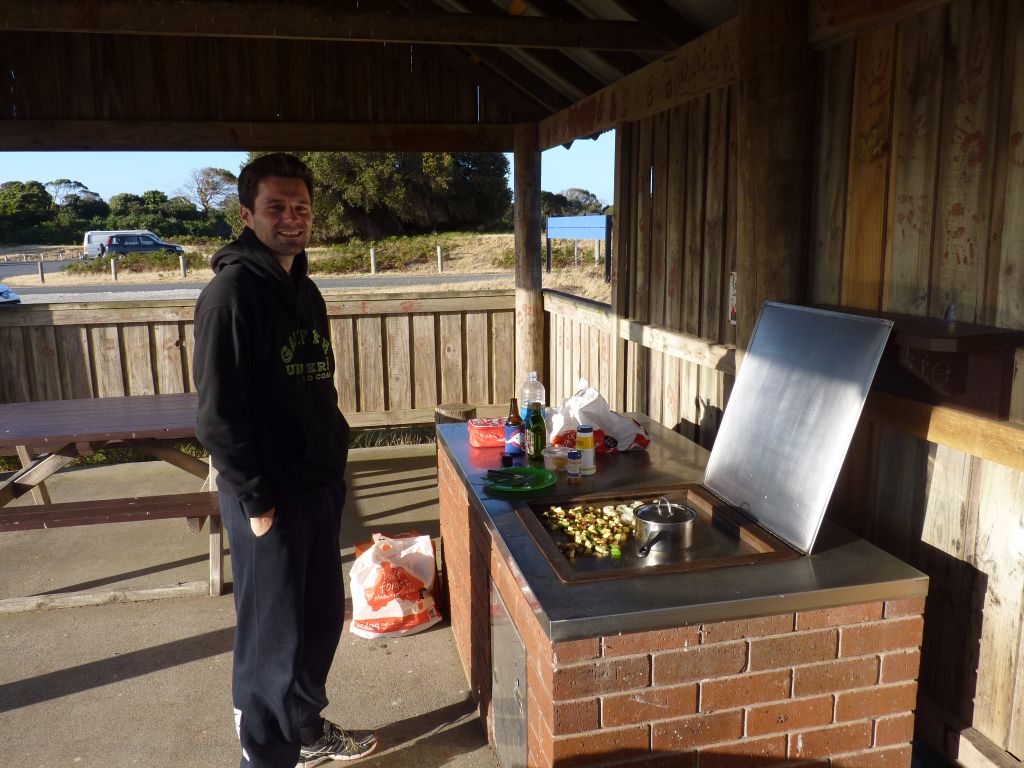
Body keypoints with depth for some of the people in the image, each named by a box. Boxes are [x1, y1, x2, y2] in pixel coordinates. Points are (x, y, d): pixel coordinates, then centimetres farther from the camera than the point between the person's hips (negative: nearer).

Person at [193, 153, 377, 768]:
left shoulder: (305, 291, 11)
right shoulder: (233, 292, -15)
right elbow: (218, 412, -18)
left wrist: (334, 455, 13)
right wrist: (255, 499, -17)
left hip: (321, 486, 8)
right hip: (270, 498, -8)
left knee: (321, 618, 20)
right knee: (273, 636, 6)